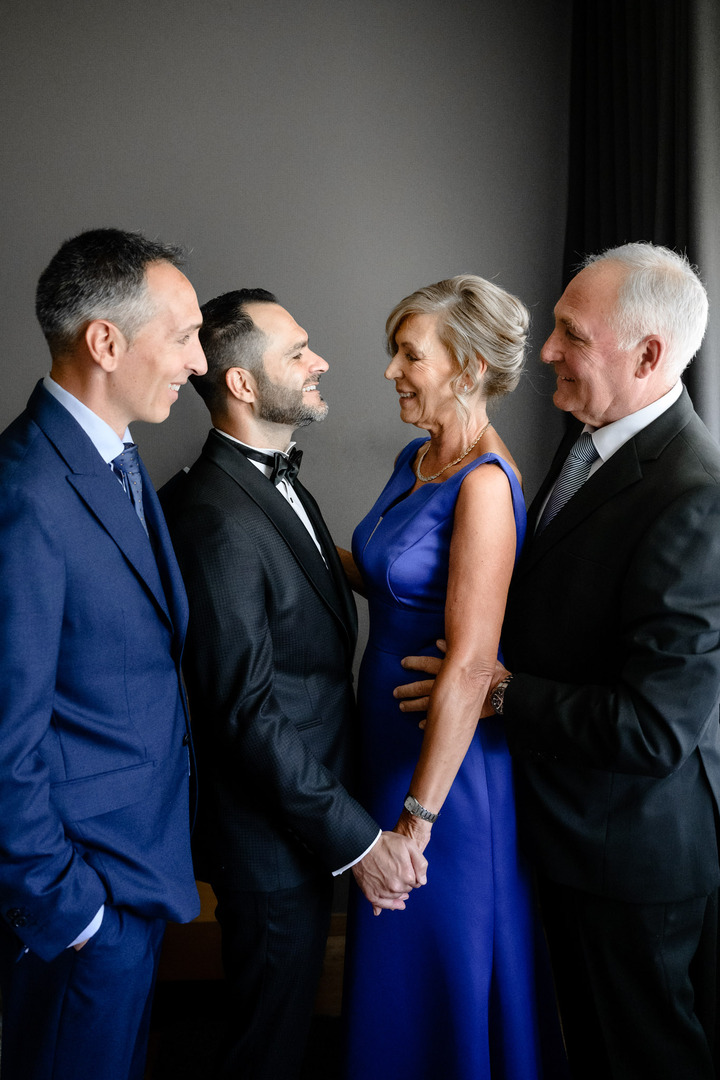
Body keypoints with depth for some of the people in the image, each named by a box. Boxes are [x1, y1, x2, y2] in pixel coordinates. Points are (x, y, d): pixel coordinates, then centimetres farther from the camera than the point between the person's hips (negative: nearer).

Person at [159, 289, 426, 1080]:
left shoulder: (275, 479, 5)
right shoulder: (215, 516, -27)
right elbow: (247, 711, -26)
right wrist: (355, 839, -21)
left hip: (311, 802, 9)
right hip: (272, 835, -9)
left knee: (287, 1005, 28)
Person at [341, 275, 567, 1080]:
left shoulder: (485, 484, -24)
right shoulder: (417, 457, 4)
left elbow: (470, 665, -26)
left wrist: (420, 812, -22)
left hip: (450, 753, -8)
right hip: (392, 728, 9)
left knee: (441, 955, 13)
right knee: (396, 950, 26)